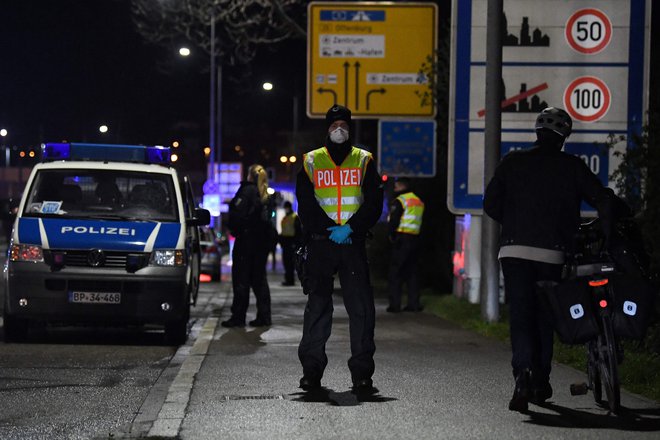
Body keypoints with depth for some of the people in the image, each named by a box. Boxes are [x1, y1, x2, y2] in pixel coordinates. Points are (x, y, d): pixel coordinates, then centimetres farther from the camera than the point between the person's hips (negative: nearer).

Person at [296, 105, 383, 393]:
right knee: (317, 304, 2)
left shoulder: (364, 161, 10)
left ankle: (362, 371, -3)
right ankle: (312, 370, 7)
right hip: (320, 242, 0)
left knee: (361, 305, -6)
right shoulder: (311, 162, 10)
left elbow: (374, 203, 3)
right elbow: (306, 204, 3)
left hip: (353, 243, 0)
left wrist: (350, 228, -12)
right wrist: (331, 229, -9)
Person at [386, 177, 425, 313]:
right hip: (415, 239, 7)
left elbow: (393, 221, -14)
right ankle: (414, 303, 10)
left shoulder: (399, 201, -9)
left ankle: (395, 305, -6)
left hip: (401, 239, -7)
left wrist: (391, 235, 2)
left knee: (395, 272, -2)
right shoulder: (419, 201, 16)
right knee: (411, 272, 13)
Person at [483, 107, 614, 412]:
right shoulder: (572, 167, 4)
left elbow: (490, 204, 8)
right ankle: (540, 382, 18)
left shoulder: (512, 162, 7)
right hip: (553, 253, 0)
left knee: (520, 316, -4)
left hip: (514, 250, 0)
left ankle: (523, 374, -26)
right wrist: (607, 238, 3)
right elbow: (603, 201, -3)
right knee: (545, 317, 14)